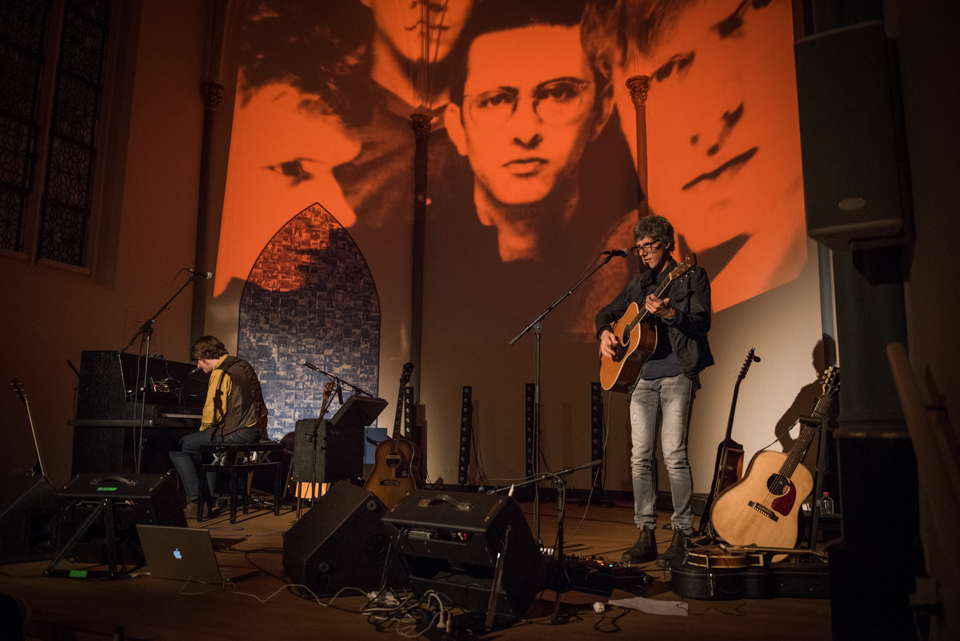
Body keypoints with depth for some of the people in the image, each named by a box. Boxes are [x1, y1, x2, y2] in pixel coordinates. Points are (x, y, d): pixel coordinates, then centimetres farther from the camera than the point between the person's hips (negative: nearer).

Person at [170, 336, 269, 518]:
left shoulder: (220, 373, -12)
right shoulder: (243, 365, 16)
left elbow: (212, 413, -17)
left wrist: (203, 429, 5)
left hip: (235, 432, -9)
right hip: (255, 430, 9)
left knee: (176, 448, 0)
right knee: (204, 444, 32)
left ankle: (195, 501, -4)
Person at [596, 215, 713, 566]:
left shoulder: (692, 276, 5)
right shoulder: (638, 284, 19)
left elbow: (703, 323, -6)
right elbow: (606, 312, 27)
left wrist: (669, 313, -22)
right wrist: (605, 333, 6)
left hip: (677, 374, -5)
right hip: (641, 376, 5)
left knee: (674, 454, -10)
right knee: (640, 456, 2)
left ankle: (682, 535, 1)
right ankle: (646, 535, 9)